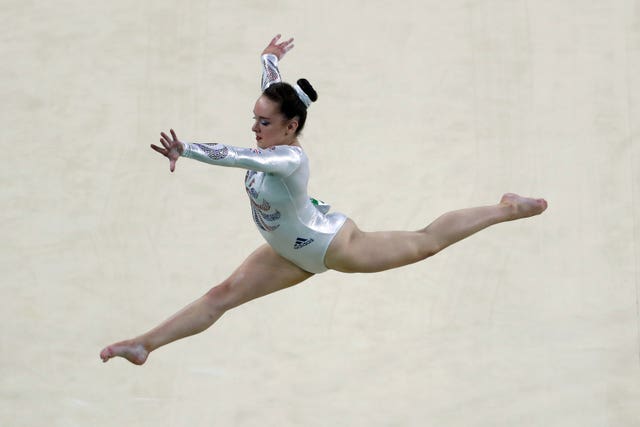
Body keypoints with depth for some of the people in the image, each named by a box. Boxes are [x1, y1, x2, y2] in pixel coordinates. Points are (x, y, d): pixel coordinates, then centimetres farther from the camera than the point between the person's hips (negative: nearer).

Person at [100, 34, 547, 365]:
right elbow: (273, 90, 5)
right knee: (222, 295, 2)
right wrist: (271, 57, 23)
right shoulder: (275, 139, -16)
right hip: (295, 253, 8)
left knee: (426, 242, 13)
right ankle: (144, 344, 3)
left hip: (334, 246, -8)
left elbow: (235, 156, -56)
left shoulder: (290, 159, -38)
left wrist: (185, 150, -65)